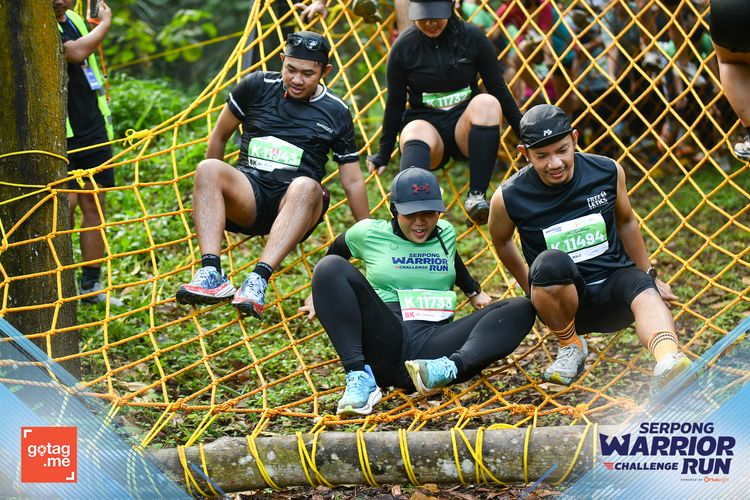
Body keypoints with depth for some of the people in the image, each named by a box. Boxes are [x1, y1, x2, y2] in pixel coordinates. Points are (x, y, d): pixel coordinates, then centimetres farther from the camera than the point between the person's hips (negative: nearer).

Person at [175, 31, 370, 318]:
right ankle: (212, 275, -46)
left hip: (294, 207, -1)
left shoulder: (336, 112, 10)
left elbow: (352, 181, 13)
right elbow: (220, 135, 19)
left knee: (306, 186, -37)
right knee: (208, 168, -30)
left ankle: (258, 280, -52)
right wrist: (213, 188, 22)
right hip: (248, 196, 1)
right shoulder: (257, 86, 9)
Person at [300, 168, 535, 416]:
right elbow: (335, 252, 29)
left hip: (433, 344, 2)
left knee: (521, 308, -13)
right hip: (384, 346, -2)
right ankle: (359, 376, -38)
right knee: (331, 267, -21)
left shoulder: (446, 233, 19)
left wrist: (474, 292, 44)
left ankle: (451, 367, -43)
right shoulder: (368, 233, 11)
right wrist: (321, 294, 36)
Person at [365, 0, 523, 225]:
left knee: (487, 103, -31)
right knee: (415, 131, -36)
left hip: (466, 125, 1)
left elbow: (498, 88, 4)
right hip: (426, 124, -1)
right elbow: (395, 104, 5)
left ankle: (476, 195, -35)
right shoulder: (403, 46, -2)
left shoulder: (472, 37, -2)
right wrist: (384, 155, 8)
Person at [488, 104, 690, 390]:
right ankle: (570, 346, -10)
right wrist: (533, 289, 17)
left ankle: (668, 363, -63)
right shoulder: (509, 198, -10)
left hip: (614, 287, 2)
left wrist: (649, 276, 21)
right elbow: (501, 241, 12)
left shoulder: (608, 172, -4)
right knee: (551, 262, -35)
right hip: (563, 300, -1)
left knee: (645, 290, -33)